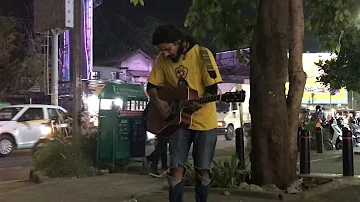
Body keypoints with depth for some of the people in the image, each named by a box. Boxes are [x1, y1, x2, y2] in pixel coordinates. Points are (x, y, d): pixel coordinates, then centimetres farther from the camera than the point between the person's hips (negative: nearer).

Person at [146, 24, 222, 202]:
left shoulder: (202, 54, -12)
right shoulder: (163, 59, -2)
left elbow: (213, 88, -12)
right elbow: (151, 86, 6)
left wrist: (200, 103, -29)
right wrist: (158, 102, -13)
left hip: (204, 120, -2)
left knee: (202, 170, 3)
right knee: (176, 169, -4)